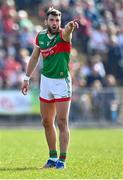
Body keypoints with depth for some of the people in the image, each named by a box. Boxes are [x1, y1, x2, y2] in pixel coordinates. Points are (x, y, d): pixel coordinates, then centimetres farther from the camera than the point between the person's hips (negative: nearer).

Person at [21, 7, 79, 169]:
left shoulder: (63, 35, -14)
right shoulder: (40, 36, 1)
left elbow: (66, 32, -40)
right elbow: (34, 58, 15)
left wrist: (70, 27, -63)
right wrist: (27, 78, 17)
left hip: (62, 81, -5)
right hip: (46, 81, 5)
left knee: (62, 122, -7)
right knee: (47, 122, 11)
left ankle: (62, 160, -2)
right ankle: (53, 156, 24)